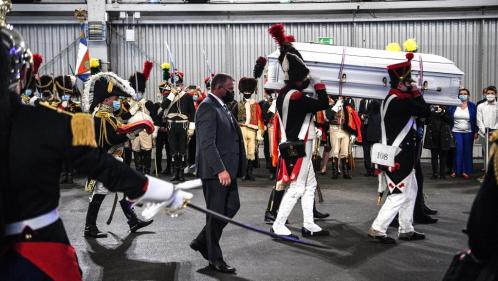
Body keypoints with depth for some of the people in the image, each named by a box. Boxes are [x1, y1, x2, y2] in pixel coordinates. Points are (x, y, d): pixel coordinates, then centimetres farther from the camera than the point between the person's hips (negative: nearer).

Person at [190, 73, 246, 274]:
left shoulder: (222, 107, 15)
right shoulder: (207, 107, -15)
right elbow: (207, 143, -23)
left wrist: (228, 168, 16)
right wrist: (220, 169, -27)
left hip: (227, 168, 10)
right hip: (215, 170, -10)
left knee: (232, 206, 14)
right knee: (216, 213, 0)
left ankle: (202, 242, 25)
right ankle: (215, 259, 12)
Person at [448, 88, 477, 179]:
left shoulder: (472, 106, 2)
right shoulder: (453, 105, 2)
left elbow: (475, 120, 3)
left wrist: (476, 132, -1)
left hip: (468, 132, 1)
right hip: (456, 132, -1)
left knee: (467, 151, 2)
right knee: (458, 150, -10)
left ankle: (465, 171, 8)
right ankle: (456, 170, -2)